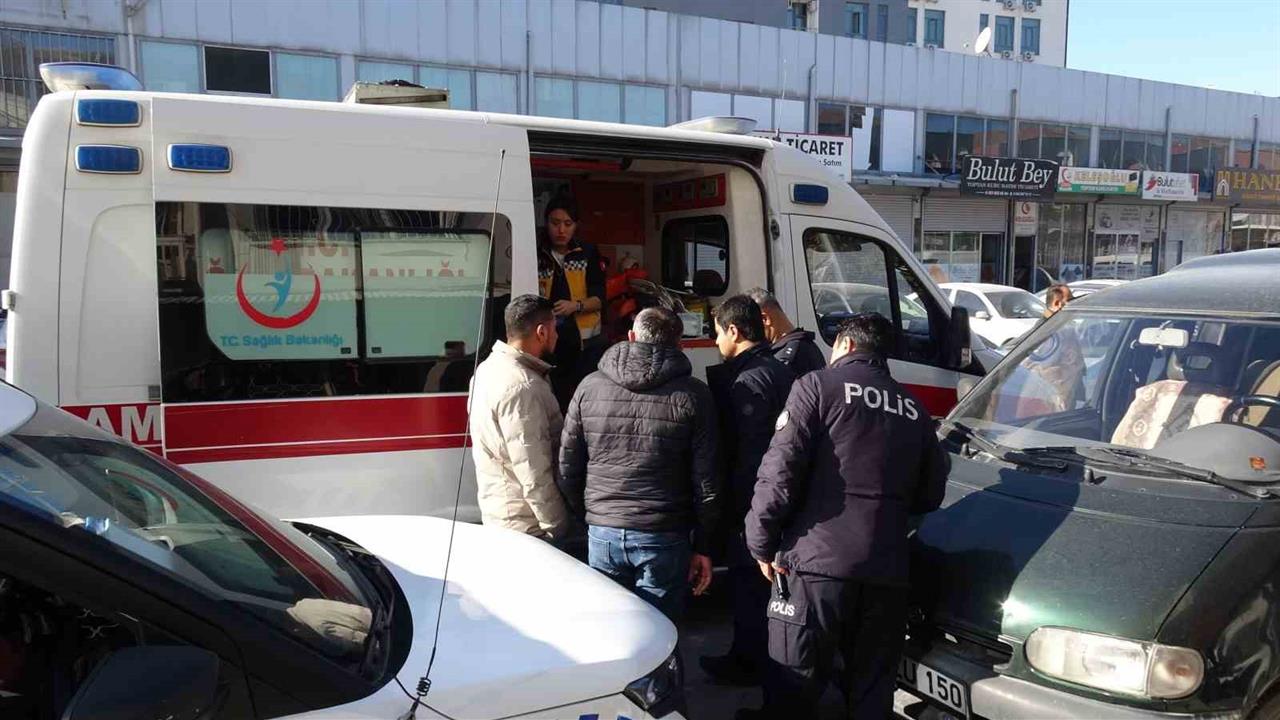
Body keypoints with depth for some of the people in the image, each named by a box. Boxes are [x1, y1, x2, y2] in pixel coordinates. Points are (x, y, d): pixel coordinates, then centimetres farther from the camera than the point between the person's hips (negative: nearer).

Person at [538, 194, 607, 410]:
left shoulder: (588, 254, 5)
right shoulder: (536, 256, 5)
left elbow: (599, 299, 0)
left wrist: (575, 306, -18)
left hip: (586, 343, 0)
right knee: (555, 400, -1)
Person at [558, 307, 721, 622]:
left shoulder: (590, 387, 2)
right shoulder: (692, 395, -4)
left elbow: (567, 467, 5)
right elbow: (706, 480, -4)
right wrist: (702, 547, 5)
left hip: (602, 534, 2)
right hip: (665, 538, -2)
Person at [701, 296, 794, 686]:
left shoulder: (749, 380, -20)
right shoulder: (779, 370, 10)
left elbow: (749, 451, -24)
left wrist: (736, 506, -20)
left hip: (750, 501, -10)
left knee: (748, 581, 3)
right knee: (758, 581, 19)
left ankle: (747, 663, 16)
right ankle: (749, 656, 32)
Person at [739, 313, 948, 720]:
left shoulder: (818, 386, 1)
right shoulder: (914, 408, 17)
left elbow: (780, 470, -9)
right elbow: (930, 494, 18)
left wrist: (761, 542, -1)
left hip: (817, 560, -5)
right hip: (887, 568, 5)